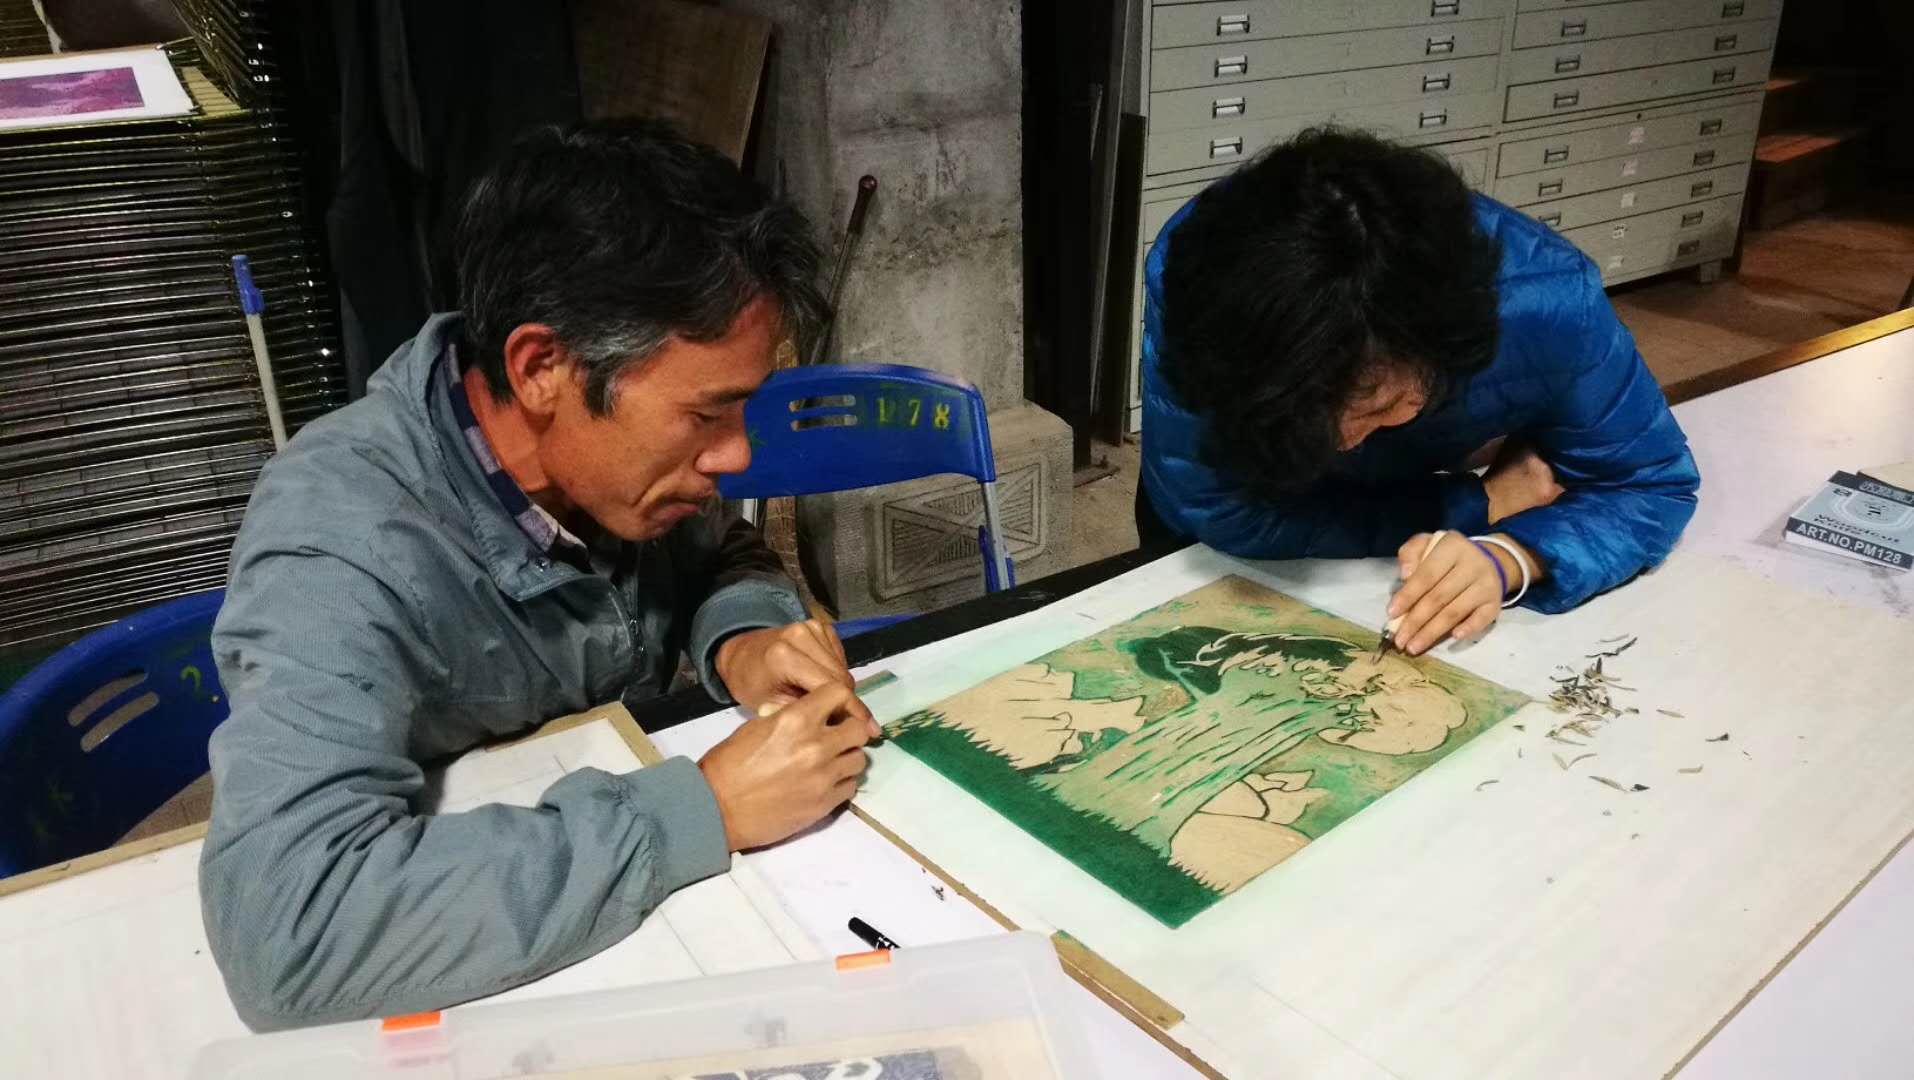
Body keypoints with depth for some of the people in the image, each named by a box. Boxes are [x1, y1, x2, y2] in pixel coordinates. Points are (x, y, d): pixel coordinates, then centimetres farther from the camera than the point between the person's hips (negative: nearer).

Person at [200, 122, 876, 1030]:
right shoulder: (343, 547, -27)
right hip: (481, 1004, -4)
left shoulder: (618, 445, -13)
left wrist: (740, 642, -15)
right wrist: (705, 810, -34)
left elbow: (722, 556, 6)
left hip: (654, 924, 4)